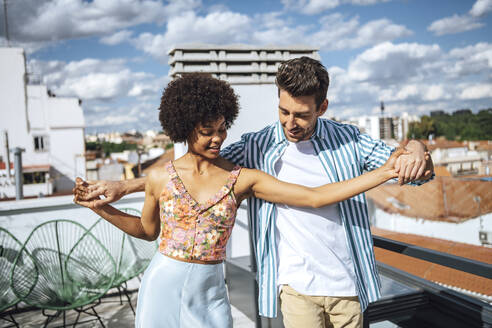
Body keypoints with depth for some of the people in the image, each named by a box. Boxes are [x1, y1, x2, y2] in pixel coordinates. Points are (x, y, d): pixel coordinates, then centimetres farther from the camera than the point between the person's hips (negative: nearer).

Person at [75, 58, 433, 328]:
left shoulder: (348, 140, -3)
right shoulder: (257, 147, -5)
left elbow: (411, 166, 0)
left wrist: (417, 154, -26)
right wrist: (124, 186, -6)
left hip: (348, 285, 2)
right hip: (298, 287, -2)